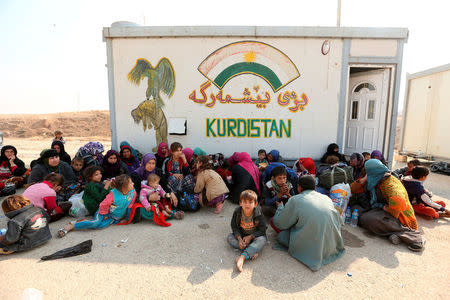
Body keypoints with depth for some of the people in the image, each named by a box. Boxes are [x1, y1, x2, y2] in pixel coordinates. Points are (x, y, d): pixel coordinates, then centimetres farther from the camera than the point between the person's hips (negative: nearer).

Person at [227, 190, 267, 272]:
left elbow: (262, 230, -14)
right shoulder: (237, 212, -16)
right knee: (229, 237, -21)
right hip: (241, 235, 2)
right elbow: (234, 227, -8)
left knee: (262, 239, -33)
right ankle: (252, 251, -30)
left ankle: (242, 257, -44)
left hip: (255, 235, -2)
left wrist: (250, 237, -24)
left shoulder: (258, 214, -21)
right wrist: (239, 238, -24)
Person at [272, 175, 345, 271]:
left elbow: (279, 223, -3)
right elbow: (339, 221, 17)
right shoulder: (327, 198, 4)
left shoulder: (295, 200, -10)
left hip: (312, 249, -6)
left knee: (280, 235, 4)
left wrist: (280, 206, 18)